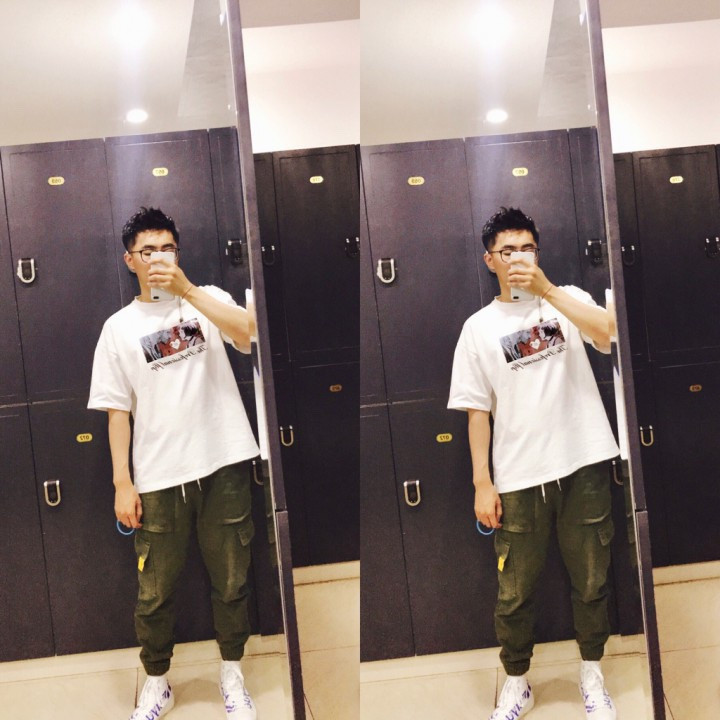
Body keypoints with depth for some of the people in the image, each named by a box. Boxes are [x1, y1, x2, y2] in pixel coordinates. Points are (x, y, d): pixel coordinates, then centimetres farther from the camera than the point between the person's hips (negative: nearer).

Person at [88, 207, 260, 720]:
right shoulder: (120, 327, 6)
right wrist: (122, 482, -1)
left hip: (224, 464, 0)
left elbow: (248, 333, -15)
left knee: (231, 581, 11)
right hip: (159, 477, 1)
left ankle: (232, 675, 32)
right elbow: (118, 409, 5)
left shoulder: (208, 299, 5)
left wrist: (186, 289, -20)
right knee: (155, 591, 8)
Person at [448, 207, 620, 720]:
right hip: (519, 477, 0)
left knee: (592, 581, 12)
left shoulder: (568, 299, 5)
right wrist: (482, 482, -1)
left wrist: (546, 289, -20)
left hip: (584, 465, 0)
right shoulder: (480, 327, 5)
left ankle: (592, 676, 34)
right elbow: (478, 410, 4)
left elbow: (610, 336, -15)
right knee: (514, 591, 7)